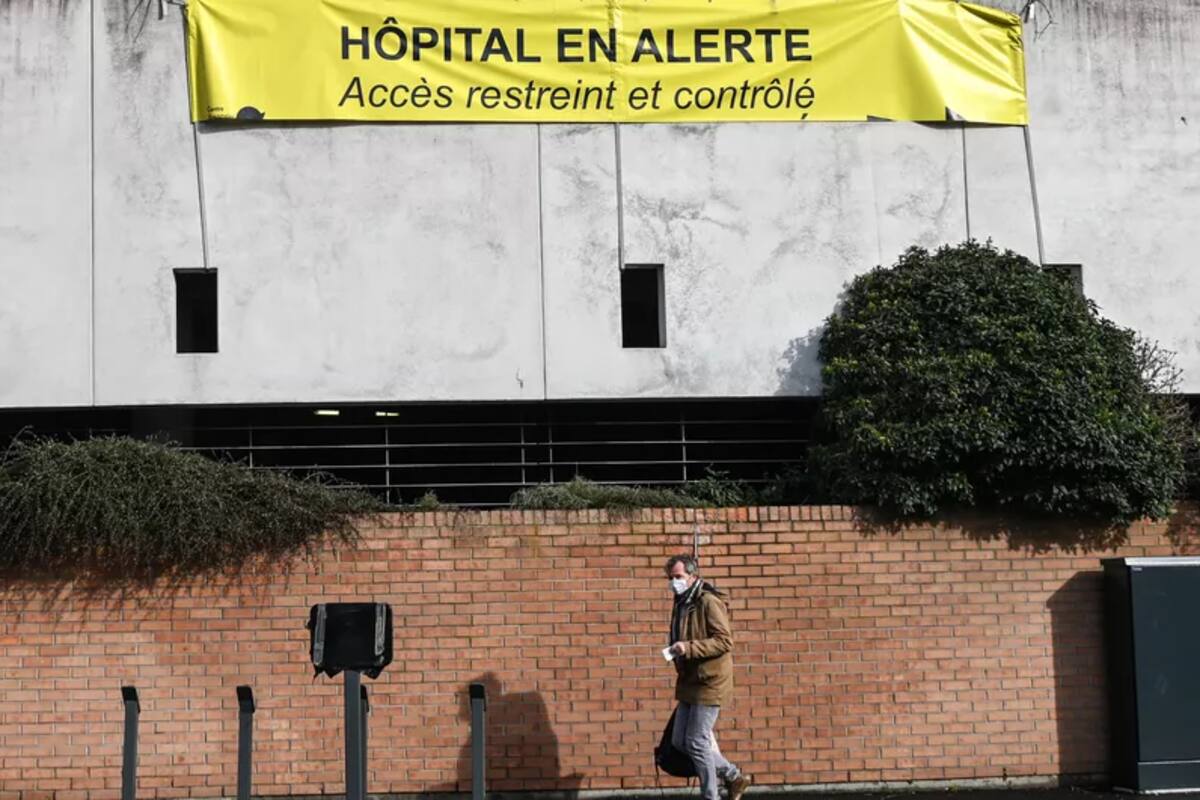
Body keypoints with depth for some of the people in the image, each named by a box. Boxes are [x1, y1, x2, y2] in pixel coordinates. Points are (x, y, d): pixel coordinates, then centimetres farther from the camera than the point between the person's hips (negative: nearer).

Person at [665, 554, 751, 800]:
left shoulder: (709, 602, -16)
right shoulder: (682, 603, 12)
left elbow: (725, 641, -22)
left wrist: (688, 648, -27)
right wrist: (676, 651, 8)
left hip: (709, 683, -9)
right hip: (689, 682, 9)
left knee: (697, 743, -5)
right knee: (680, 741, 11)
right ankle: (734, 777, 23)